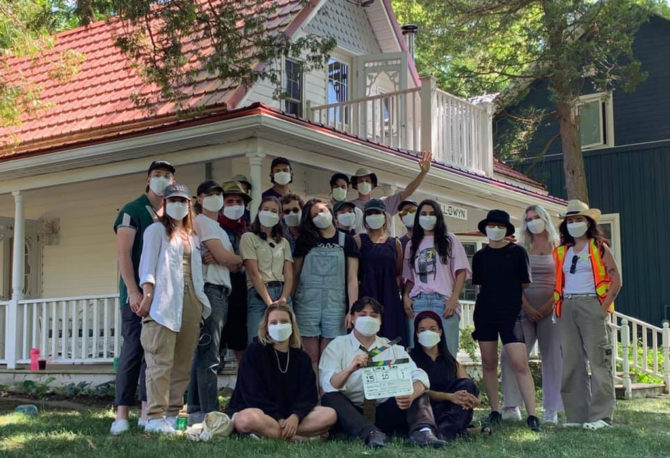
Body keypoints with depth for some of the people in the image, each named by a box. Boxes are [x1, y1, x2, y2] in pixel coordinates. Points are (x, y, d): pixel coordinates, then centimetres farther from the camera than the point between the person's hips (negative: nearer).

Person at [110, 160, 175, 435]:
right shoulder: (133, 211, -1)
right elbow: (123, 253, -9)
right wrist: (133, 291, -17)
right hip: (137, 293, -6)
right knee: (133, 349, -9)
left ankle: (147, 411, 11)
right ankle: (122, 415, -7)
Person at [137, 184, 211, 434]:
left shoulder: (193, 237, 25)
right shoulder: (157, 230, 7)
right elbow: (147, 265, -3)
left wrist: (202, 302, 10)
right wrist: (147, 296, -15)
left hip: (191, 302, 6)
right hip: (164, 301, -6)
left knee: (183, 363, 4)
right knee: (161, 362, -12)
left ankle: (172, 415, 9)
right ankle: (155, 417, -12)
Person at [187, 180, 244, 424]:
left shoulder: (217, 228, 25)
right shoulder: (202, 222, -1)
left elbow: (232, 266, 14)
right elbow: (223, 257, -11)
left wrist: (230, 260, -7)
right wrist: (242, 259, 7)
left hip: (219, 292, 9)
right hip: (209, 289, -9)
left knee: (202, 352, 9)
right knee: (209, 354, -12)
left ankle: (196, 411, 13)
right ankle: (209, 413, -13)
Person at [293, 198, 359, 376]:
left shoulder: (346, 241, 8)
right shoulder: (304, 241, 10)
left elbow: (352, 279, 3)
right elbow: (295, 275, 9)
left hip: (335, 303, 0)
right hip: (307, 303, 0)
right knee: (311, 358, 0)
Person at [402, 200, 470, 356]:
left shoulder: (449, 240, 11)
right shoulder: (412, 244, 20)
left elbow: (461, 271, 4)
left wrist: (454, 298, -7)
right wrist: (406, 296, 2)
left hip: (444, 301, -2)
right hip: (417, 302, 3)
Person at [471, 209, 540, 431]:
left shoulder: (517, 252, 1)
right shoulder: (480, 256, 10)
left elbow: (525, 285, 3)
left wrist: (525, 309, 1)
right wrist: (485, 304, 8)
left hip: (511, 313, -4)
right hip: (484, 314, 4)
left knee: (520, 364, -12)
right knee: (489, 363, 6)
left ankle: (532, 415, -11)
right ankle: (494, 411, 15)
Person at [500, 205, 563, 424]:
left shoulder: (558, 248, 7)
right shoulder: (521, 249, 11)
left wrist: (549, 305, -10)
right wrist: (527, 306, -7)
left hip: (550, 308, -1)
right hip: (526, 308, 2)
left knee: (552, 357, -1)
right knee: (510, 355, -8)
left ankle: (551, 410, 5)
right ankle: (512, 406, -2)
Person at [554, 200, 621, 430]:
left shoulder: (599, 247, 4)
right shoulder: (561, 252, 17)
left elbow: (616, 279, -2)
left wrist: (604, 306, -11)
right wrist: (557, 306, 2)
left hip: (591, 305, -5)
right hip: (567, 308, 5)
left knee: (598, 359, -7)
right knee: (571, 362, 4)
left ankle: (601, 415, -5)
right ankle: (577, 415, 10)